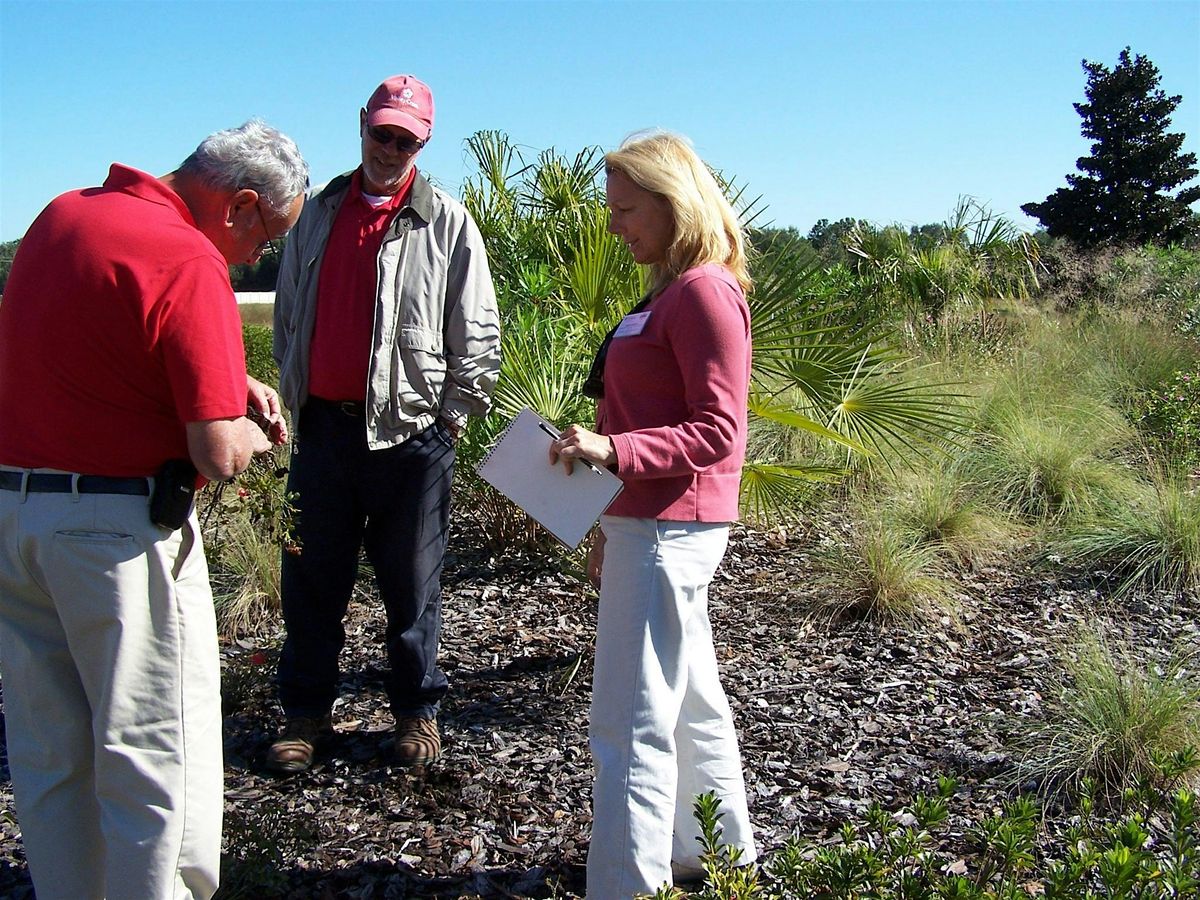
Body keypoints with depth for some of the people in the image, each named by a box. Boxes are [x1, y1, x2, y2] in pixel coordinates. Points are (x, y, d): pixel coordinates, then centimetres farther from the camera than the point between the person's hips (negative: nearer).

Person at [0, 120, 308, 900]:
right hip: (120, 525, -8)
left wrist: (231, 378, 17)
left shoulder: (64, 213, 10)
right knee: (158, 753, 4)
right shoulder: (191, 261, -16)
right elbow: (219, 455, -20)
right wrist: (249, 436, 2)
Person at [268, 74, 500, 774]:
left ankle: (418, 710, 22)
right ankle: (306, 711, 23)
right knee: (312, 576, 10)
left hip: (410, 429, -3)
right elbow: (289, 316, 18)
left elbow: (477, 335, -1)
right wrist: (295, 394, 12)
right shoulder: (319, 213, 11)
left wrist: (452, 415, -4)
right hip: (323, 424, 4)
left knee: (412, 582, 7)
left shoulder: (446, 224, -1)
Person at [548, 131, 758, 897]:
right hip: (649, 525, 11)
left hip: (671, 531, -11)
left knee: (631, 724, -7)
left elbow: (717, 433, -19)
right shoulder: (671, 291, 16)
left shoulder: (705, 291, -14)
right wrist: (613, 530, 21)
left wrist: (612, 451, -29)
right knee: (688, 702, 21)